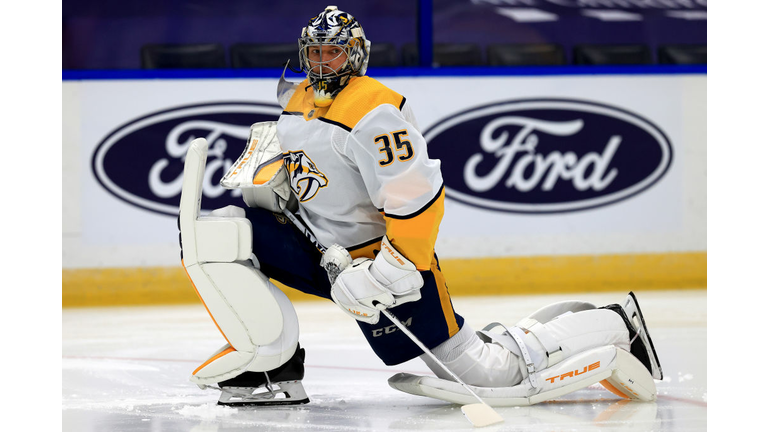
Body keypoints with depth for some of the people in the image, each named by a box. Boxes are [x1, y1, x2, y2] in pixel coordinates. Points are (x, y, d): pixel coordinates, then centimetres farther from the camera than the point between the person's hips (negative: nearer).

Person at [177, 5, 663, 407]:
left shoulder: (376, 113, -23)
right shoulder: (299, 100, 6)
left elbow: (417, 201, -27)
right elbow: (289, 158, 25)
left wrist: (382, 276, -29)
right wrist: (264, 174, 1)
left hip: (382, 256, -8)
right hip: (320, 249, 8)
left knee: (482, 371, -10)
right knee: (220, 234, -9)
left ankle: (613, 328, 8)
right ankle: (275, 365, -6)